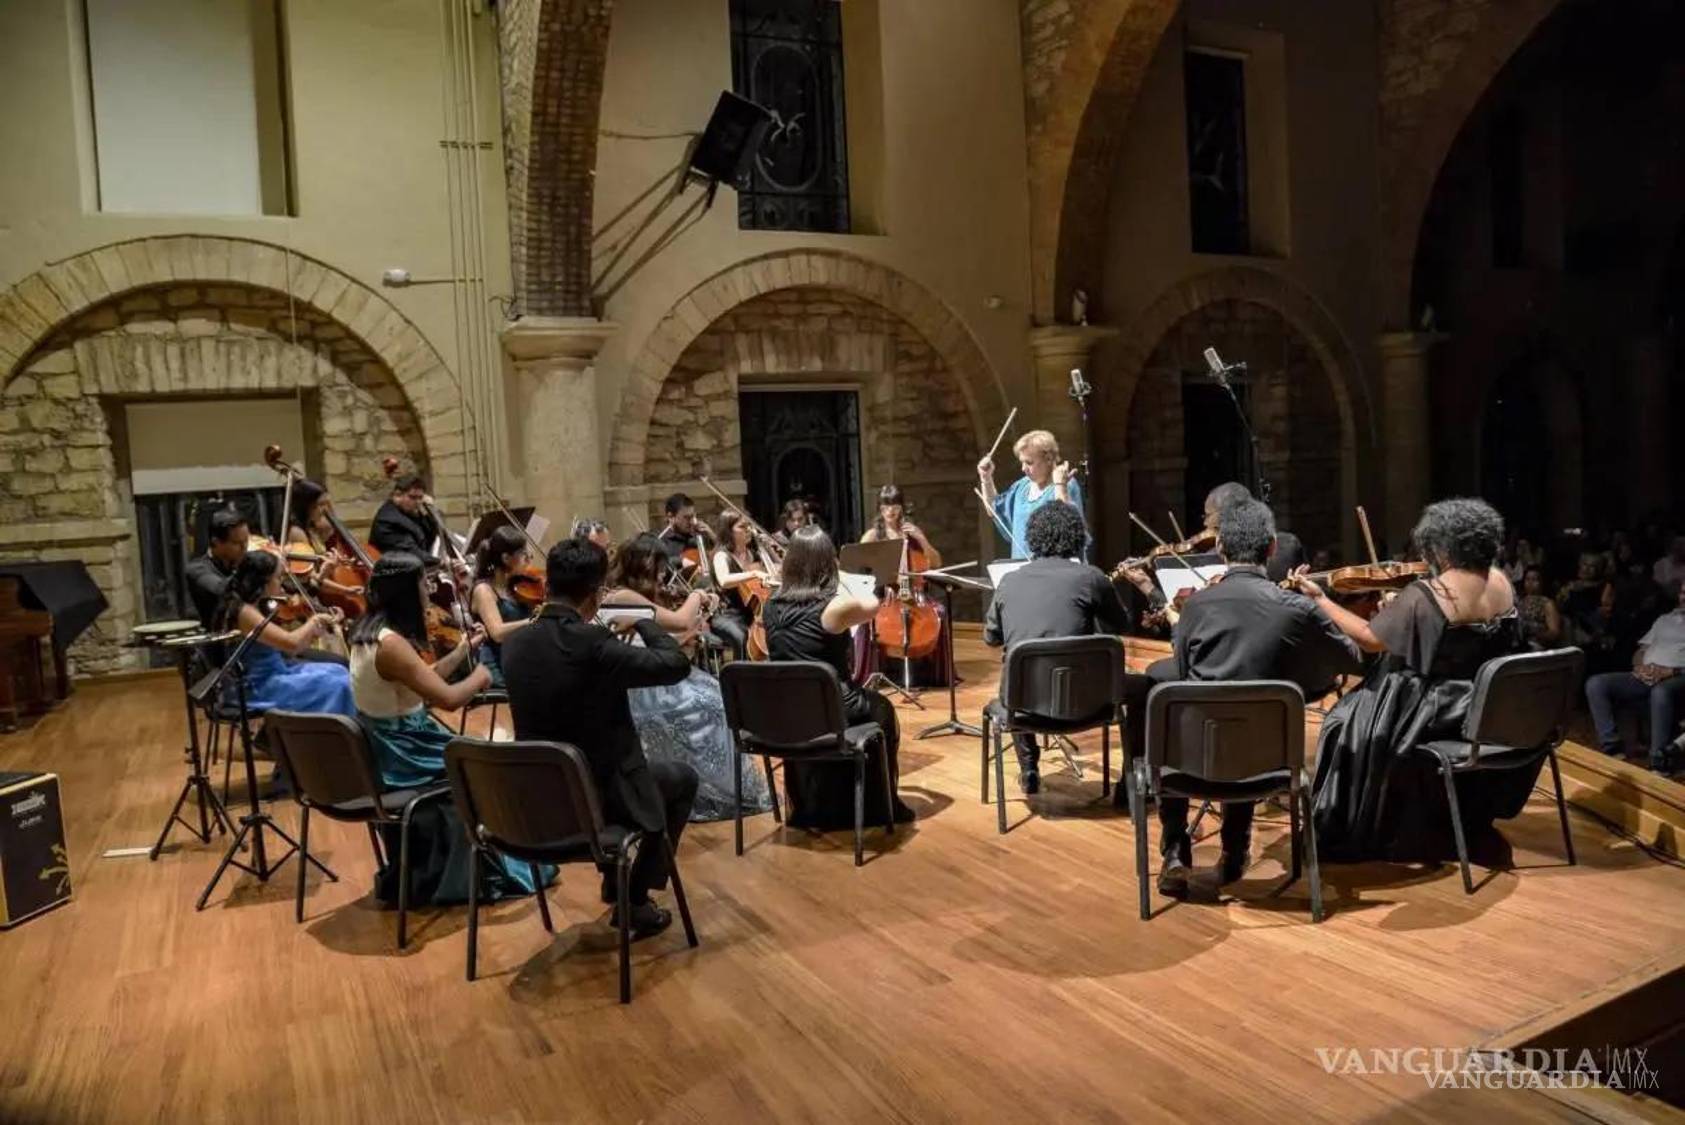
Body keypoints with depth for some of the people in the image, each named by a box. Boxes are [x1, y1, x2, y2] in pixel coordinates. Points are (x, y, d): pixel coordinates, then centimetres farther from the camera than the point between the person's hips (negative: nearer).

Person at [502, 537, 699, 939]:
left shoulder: (514, 643, -4)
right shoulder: (593, 643, -26)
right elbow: (677, 664, -18)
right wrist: (641, 621, -3)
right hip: (596, 795, -7)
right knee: (682, 777, 22)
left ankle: (616, 882, 40)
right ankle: (635, 900, 23)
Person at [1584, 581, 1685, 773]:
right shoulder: (1664, 619, 29)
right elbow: (1640, 651, 24)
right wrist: (1639, 666, 1)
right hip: (1645, 676, 6)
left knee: (1661, 692, -43)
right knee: (1595, 684, -20)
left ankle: (1660, 764, -35)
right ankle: (1613, 748, -21)